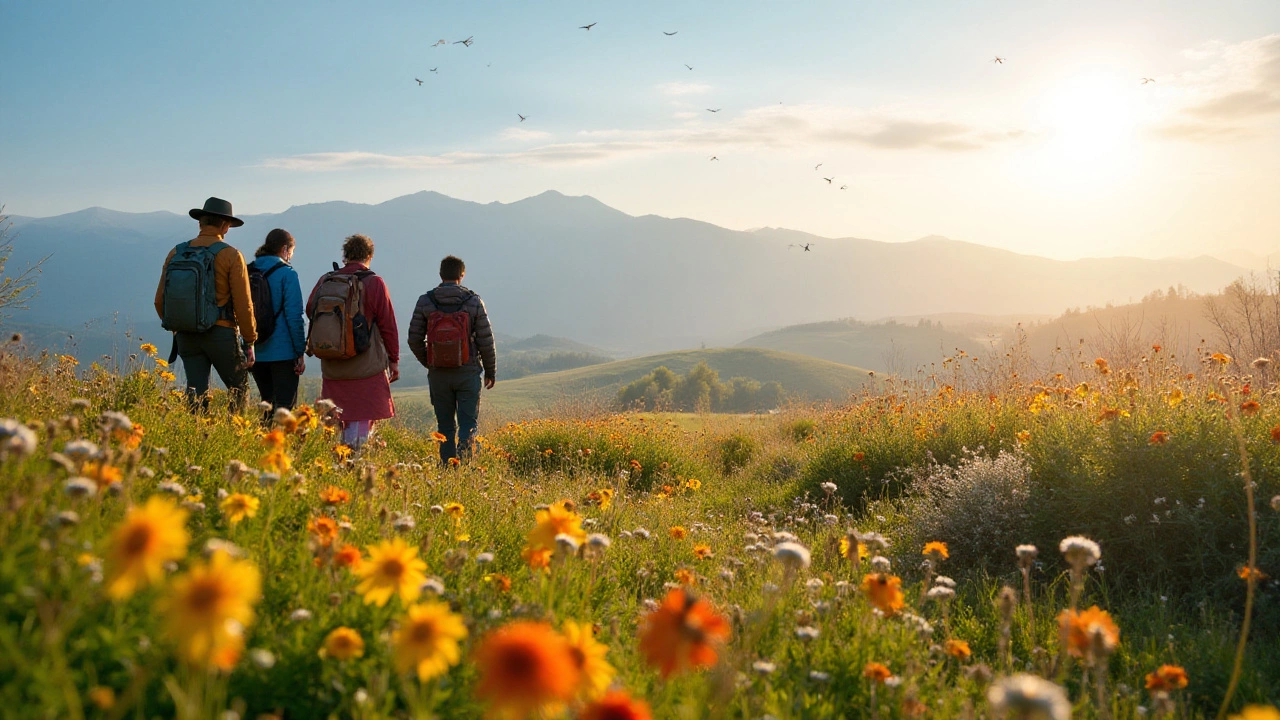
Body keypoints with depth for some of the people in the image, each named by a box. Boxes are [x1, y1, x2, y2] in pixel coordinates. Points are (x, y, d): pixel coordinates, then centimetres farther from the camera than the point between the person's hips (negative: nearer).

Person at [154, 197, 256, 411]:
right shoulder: (230, 255, -8)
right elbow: (243, 304, -10)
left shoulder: (175, 254, 6)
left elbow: (160, 300, 8)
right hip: (221, 334, -4)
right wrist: (249, 342, -1)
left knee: (196, 392, 8)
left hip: (185, 336, 4)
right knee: (239, 389, 9)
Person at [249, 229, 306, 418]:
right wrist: (300, 352, -8)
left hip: (256, 353, 6)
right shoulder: (287, 274, -9)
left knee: (268, 404, 17)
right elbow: (294, 316, -13)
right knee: (284, 406, -2)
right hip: (283, 352, -6)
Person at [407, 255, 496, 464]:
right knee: (468, 424, 1)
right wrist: (491, 371, 10)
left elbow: (414, 340, 2)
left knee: (445, 426, 11)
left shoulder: (425, 302, 0)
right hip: (468, 372, -2)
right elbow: (486, 341, -3)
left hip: (438, 374, 2)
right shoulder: (474, 301, -3)